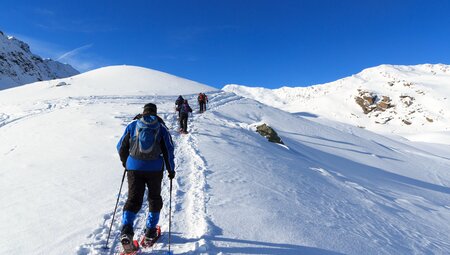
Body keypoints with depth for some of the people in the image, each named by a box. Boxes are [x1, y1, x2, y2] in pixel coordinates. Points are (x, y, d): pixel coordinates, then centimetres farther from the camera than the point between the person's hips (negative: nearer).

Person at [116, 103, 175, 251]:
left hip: (134, 168, 1)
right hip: (155, 168, 0)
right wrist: (171, 169, 8)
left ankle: (126, 230, -10)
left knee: (134, 199, 8)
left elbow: (121, 147, 10)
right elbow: (169, 150, -1)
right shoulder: (161, 127, 2)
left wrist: (124, 161, 28)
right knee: (154, 198, 16)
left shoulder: (132, 126, 5)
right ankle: (150, 231, 21)